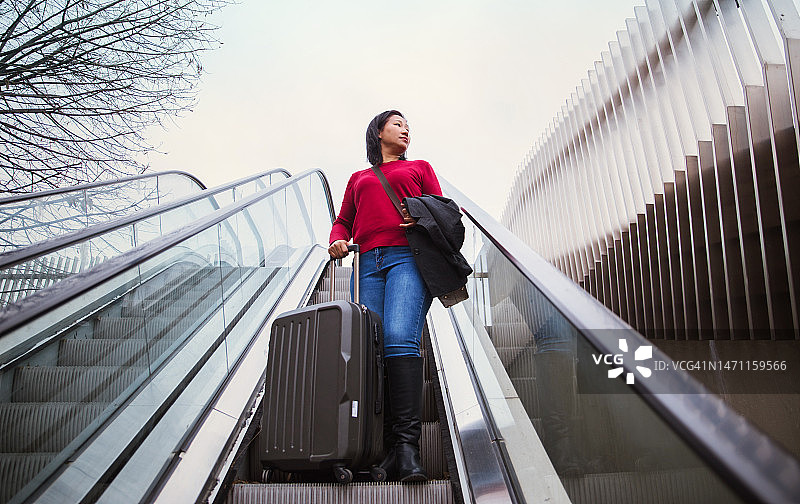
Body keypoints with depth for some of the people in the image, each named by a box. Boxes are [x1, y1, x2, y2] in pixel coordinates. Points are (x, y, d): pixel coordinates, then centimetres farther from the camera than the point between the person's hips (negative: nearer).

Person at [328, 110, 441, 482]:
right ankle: (389, 450, -12)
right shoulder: (359, 178, 32)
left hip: (408, 257, -3)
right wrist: (337, 240, 5)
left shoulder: (419, 167, 27)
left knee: (400, 338, -25)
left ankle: (408, 444, -29)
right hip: (369, 264, 3)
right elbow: (343, 221, 28)